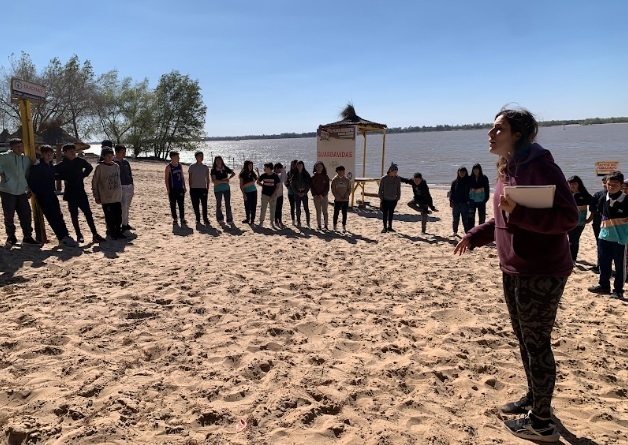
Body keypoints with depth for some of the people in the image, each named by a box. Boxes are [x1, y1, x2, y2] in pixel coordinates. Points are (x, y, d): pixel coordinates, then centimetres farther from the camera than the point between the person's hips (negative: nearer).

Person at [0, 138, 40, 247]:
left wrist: (29, 189, 16)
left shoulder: (26, 159, 11)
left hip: (21, 192, 5)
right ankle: (11, 237, 16)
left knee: (26, 215, 3)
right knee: (9, 215, -1)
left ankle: (27, 237, 12)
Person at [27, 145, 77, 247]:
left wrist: (53, 190, 14)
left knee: (58, 216, 7)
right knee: (52, 218, -7)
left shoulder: (51, 166, 10)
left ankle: (65, 237, 12)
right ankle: (63, 238, -8)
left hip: (52, 195, 7)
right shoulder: (36, 166, -10)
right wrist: (38, 193, -8)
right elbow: (31, 182, -9)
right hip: (43, 197, -7)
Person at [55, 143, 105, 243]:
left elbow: (89, 167, 19)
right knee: (74, 215, 6)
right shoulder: (62, 165, -7)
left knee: (88, 213, 1)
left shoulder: (80, 161, 1)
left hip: (81, 192, 2)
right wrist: (63, 178, -11)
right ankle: (79, 235, 15)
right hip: (70, 193, -2)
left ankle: (95, 234, 2)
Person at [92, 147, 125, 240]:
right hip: (106, 198, -4)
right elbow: (94, 182, -3)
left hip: (117, 197, 4)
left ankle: (118, 231, 19)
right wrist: (96, 196, -3)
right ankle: (111, 231, 15)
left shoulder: (116, 166, 7)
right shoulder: (99, 168, -8)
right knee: (109, 217, 2)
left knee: (118, 216, 8)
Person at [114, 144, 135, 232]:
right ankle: (122, 225, -2)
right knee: (122, 208, -9)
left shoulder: (126, 162, 12)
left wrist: (132, 188, 15)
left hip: (129, 187, 7)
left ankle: (125, 224, 26)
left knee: (127, 207, 15)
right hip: (121, 188, -7)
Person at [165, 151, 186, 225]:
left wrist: (184, 187, 10)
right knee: (173, 205, 3)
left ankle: (182, 219, 11)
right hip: (172, 189, -4)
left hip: (180, 188, 4)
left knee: (181, 205, 5)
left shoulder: (180, 165, 10)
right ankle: (174, 219, 11)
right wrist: (168, 190, -11)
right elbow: (166, 179, -6)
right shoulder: (168, 167, -6)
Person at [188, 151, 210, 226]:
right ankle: (198, 220, 13)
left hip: (203, 188, 1)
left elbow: (207, 179, 11)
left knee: (204, 205, -4)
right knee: (195, 205, 2)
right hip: (194, 189, -1)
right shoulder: (192, 167, 2)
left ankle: (205, 219, 5)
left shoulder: (205, 167, 8)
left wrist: (207, 188, 4)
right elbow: (190, 178, 4)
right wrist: (190, 188, -1)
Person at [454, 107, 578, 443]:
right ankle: (534, 398, 40)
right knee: (524, 338, 20)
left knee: (537, 343, 2)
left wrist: (518, 211, -31)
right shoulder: (508, 169, 9)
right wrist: (474, 237, 14)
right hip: (514, 270, 9)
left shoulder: (539, 165, -18)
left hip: (540, 273, -9)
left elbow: (568, 217, -23)